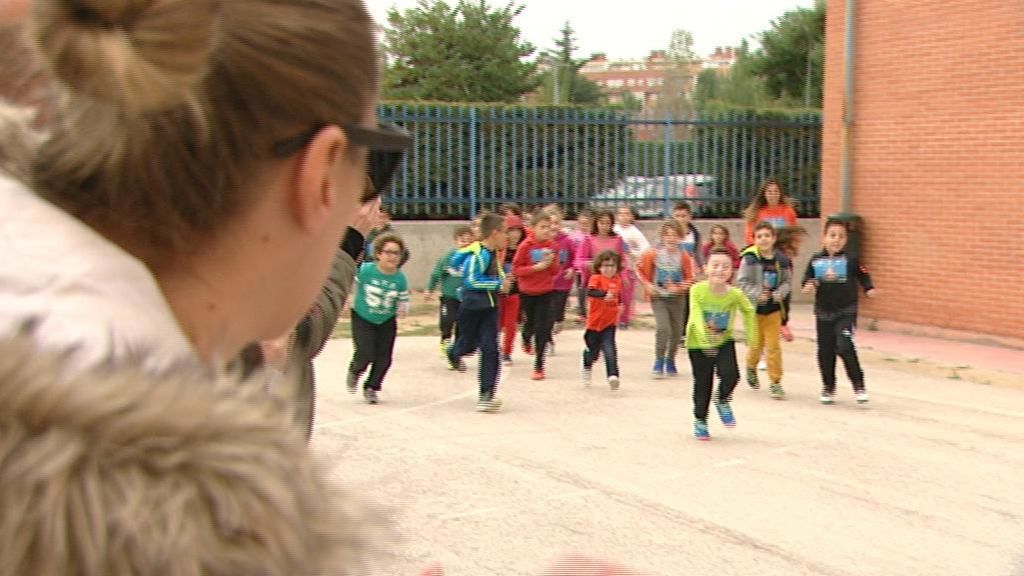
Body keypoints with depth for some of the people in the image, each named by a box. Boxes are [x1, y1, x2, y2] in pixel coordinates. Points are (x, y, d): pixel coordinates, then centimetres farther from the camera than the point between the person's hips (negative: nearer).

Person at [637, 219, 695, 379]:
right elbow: (640, 270, 5)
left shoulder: (684, 256, -7)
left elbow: (690, 279, 1)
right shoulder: (653, 254, -8)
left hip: (677, 298, 2)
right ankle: (659, 363, -5)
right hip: (658, 298, -2)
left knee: (677, 331, 9)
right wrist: (648, 285, -7)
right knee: (662, 328, -17)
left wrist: (680, 287, -16)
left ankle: (670, 362, 29)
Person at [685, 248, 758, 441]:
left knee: (730, 375, -18)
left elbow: (748, 310, 5)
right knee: (703, 384, 7)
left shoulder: (735, 294, -16)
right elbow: (696, 317, -31)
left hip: (724, 341, 1)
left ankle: (723, 402, 17)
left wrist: (751, 335, 9)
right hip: (698, 344, -1)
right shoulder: (697, 290, -22)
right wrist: (705, 339, -46)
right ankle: (700, 421, 30)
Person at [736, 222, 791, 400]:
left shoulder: (781, 259, -5)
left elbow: (786, 281, 6)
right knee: (757, 343, 13)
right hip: (754, 307, -1)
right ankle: (751, 367, 44)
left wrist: (780, 293, -13)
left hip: (773, 307, 1)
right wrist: (756, 294, -21)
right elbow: (742, 282, -11)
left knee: (774, 345, 0)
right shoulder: (749, 258, -12)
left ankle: (775, 382, 9)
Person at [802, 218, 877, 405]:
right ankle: (828, 388, 27)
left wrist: (869, 289, -13)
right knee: (825, 351, 10)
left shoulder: (851, 259, -4)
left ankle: (859, 386, -5)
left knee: (844, 347, -19)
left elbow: (863, 276, 4)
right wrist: (808, 286, -14)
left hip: (846, 312, -3)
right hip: (823, 312, 3)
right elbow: (807, 281, 7)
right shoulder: (816, 260, 1)